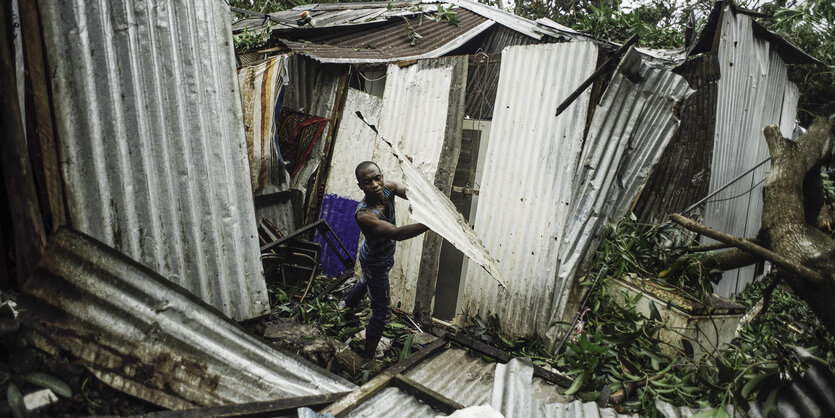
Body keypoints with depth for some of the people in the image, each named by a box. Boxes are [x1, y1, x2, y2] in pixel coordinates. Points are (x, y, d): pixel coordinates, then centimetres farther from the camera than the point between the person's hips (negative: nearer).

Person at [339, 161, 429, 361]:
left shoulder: (388, 188, -23)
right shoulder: (363, 215, -44)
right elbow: (396, 233, -54)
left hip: (385, 255, 8)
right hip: (375, 264, -8)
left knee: (368, 281, 38)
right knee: (382, 312, 2)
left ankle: (348, 304, 70)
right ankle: (368, 357, 22)